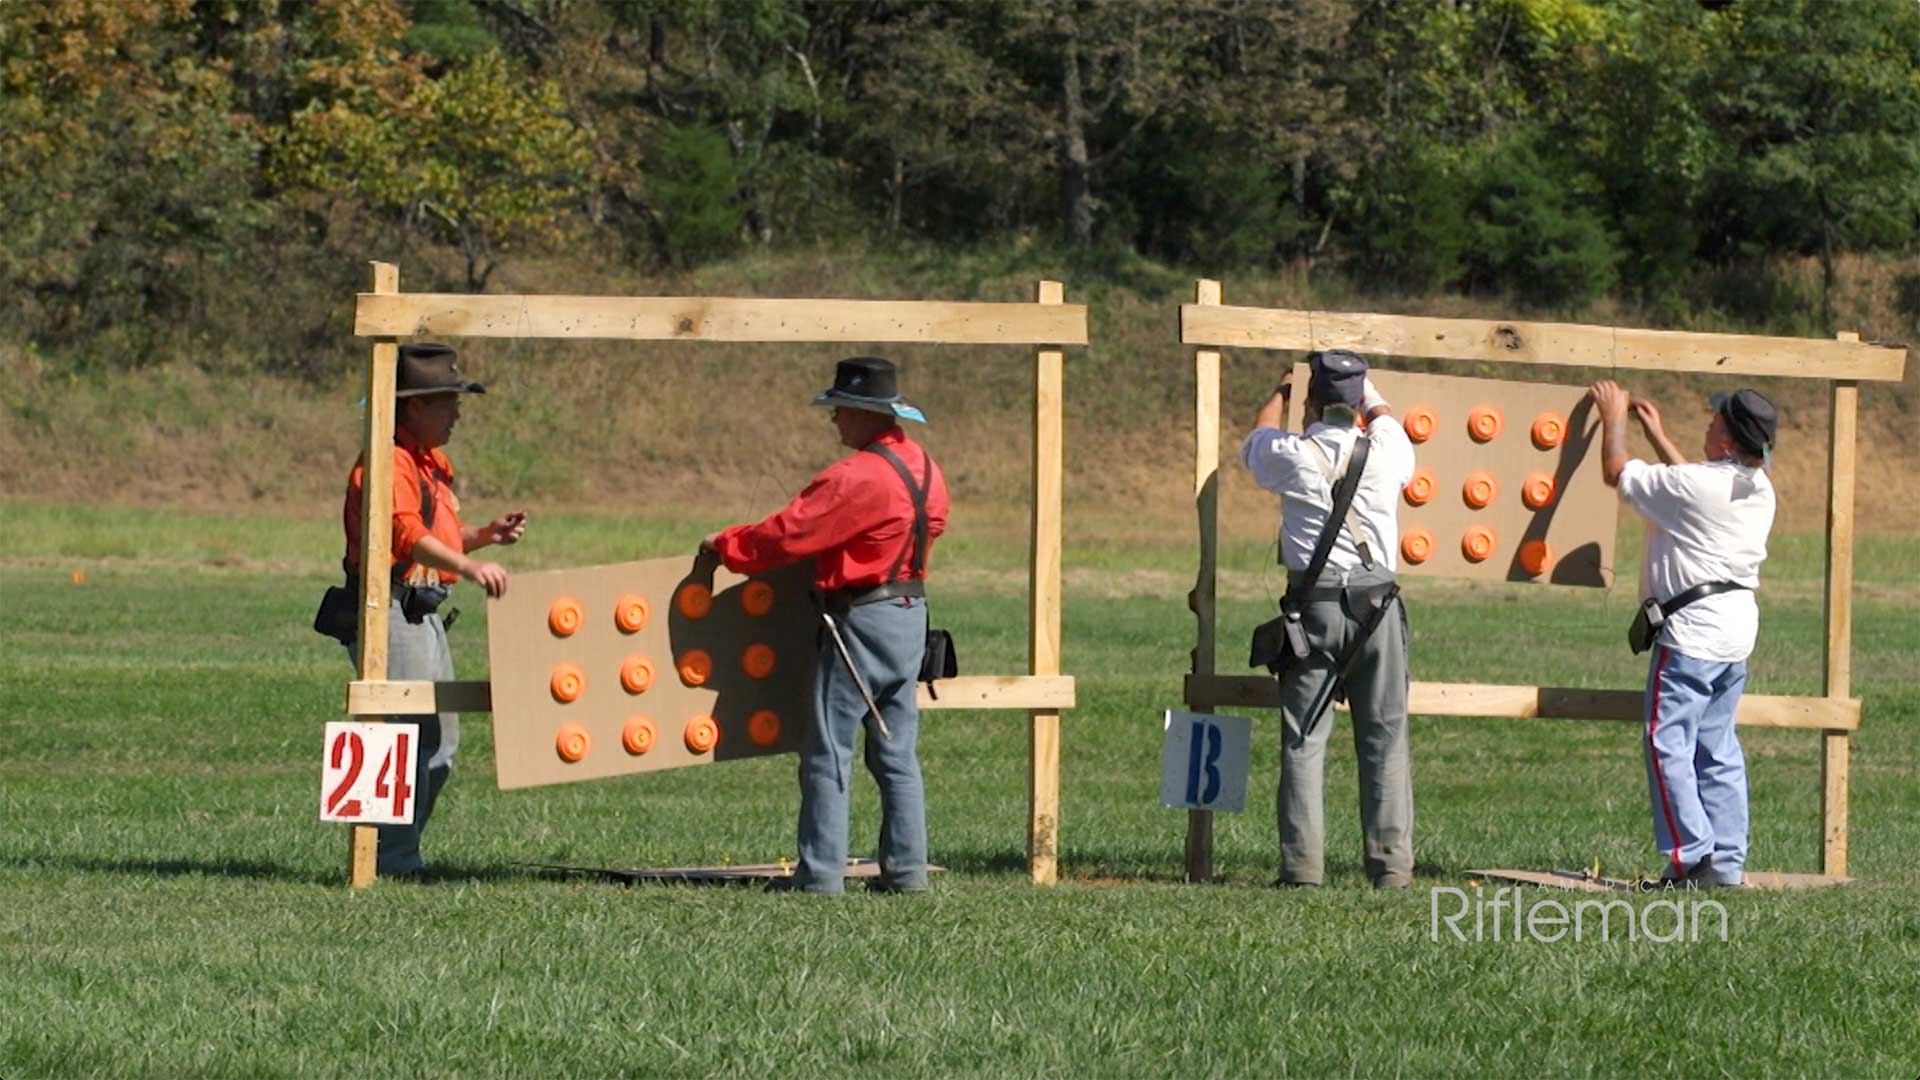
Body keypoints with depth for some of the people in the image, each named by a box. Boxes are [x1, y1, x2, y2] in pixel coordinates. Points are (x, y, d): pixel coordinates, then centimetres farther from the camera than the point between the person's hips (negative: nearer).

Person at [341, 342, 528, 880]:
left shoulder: (432, 464, 20)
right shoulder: (388, 463, -14)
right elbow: (405, 534, -29)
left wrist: (487, 534, 12)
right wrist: (469, 567, -41)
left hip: (425, 614, 11)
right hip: (391, 610, -11)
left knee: (440, 742, 14)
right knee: (411, 738, -13)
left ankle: (400, 856, 21)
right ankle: (395, 862, -10)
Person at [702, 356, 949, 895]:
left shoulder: (855, 477, -19)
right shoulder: (924, 468, 7)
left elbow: (787, 534, -17)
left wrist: (725, 545, -4)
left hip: (861, 618, -9)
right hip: (912, 614, 9)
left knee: (829, 750, -4)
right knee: (897, 752, 12)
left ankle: (820, 870, -4)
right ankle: (906, 867, 11)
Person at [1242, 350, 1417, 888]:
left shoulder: (1292, 455, -4)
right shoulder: (1385, 452, -1)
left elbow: (1256, 440, 22)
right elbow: (1385, 416, 25)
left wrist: (1281, 392, 41)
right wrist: (1366, 390, 45)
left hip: (1314, 603, -1)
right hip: (1376, 602, 1)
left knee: (1303, 738, 3)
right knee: (1384, 738, 5)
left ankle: (1302, 861, -3)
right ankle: (1390, 863, 1)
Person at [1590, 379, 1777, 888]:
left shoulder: (1691, 486, -17)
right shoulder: (1759, 489, 8)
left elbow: (1617, 473, -4)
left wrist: (1614, 418, 13)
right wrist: (1656, 432, 35)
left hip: (1691, 631, -8)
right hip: (1737, 632, 8)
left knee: (1669, 743, -4)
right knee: (1718, 748, 13)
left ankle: (1692, 859, -10)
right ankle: (1728, 861, 11)